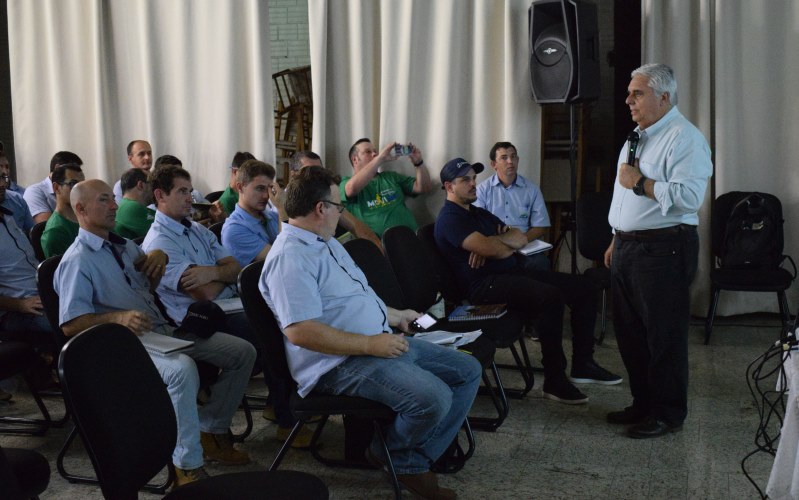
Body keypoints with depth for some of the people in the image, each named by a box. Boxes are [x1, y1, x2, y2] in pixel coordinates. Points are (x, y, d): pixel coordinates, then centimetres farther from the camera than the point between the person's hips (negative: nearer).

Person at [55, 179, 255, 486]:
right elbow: (70, 324, -16)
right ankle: (188, 466, -29)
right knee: (182, 368, -39)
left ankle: (212, 432, 6)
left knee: (243, 352, -2)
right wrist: (119, 317, -29)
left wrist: (159, 257, 11)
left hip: (164, 332, 9)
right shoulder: (77, 261, -8)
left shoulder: (122, 245, 18)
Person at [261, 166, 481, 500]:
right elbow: (300, 331, -27)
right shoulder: (291, 257, -17)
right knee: (433, 397, -30)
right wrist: (370, 344, -24)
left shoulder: (327, 243, 17)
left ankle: (415, 461, 1)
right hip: (342, 362, -11)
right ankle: (392, 455, 2)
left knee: (468, 371, 6)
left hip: (383, 343, 11)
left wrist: (395, 315, 34)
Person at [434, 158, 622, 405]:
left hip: (511, 272, 10)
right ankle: (554, 380, -23)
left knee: (583, 287, -1)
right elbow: (490, 249, -20)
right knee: (550, 296, -33)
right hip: (485, 284, -10)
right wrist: (508, 247, 3)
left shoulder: (480, 213, 24)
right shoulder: (449, 218, -6)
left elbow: (521, 238, 17)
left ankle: (582, 364, 2)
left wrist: (493, 242, -4)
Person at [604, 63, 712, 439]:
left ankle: (668, 414, 14)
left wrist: (640, 183, -18)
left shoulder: (685, 138, -13)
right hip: (628, 248, 9)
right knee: (629, 331, 15)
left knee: (664, 336, 0)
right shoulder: (637, 136, 17)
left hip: (663, 250, -9)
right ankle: (643, 404, 29)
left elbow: (689, 196, -26)